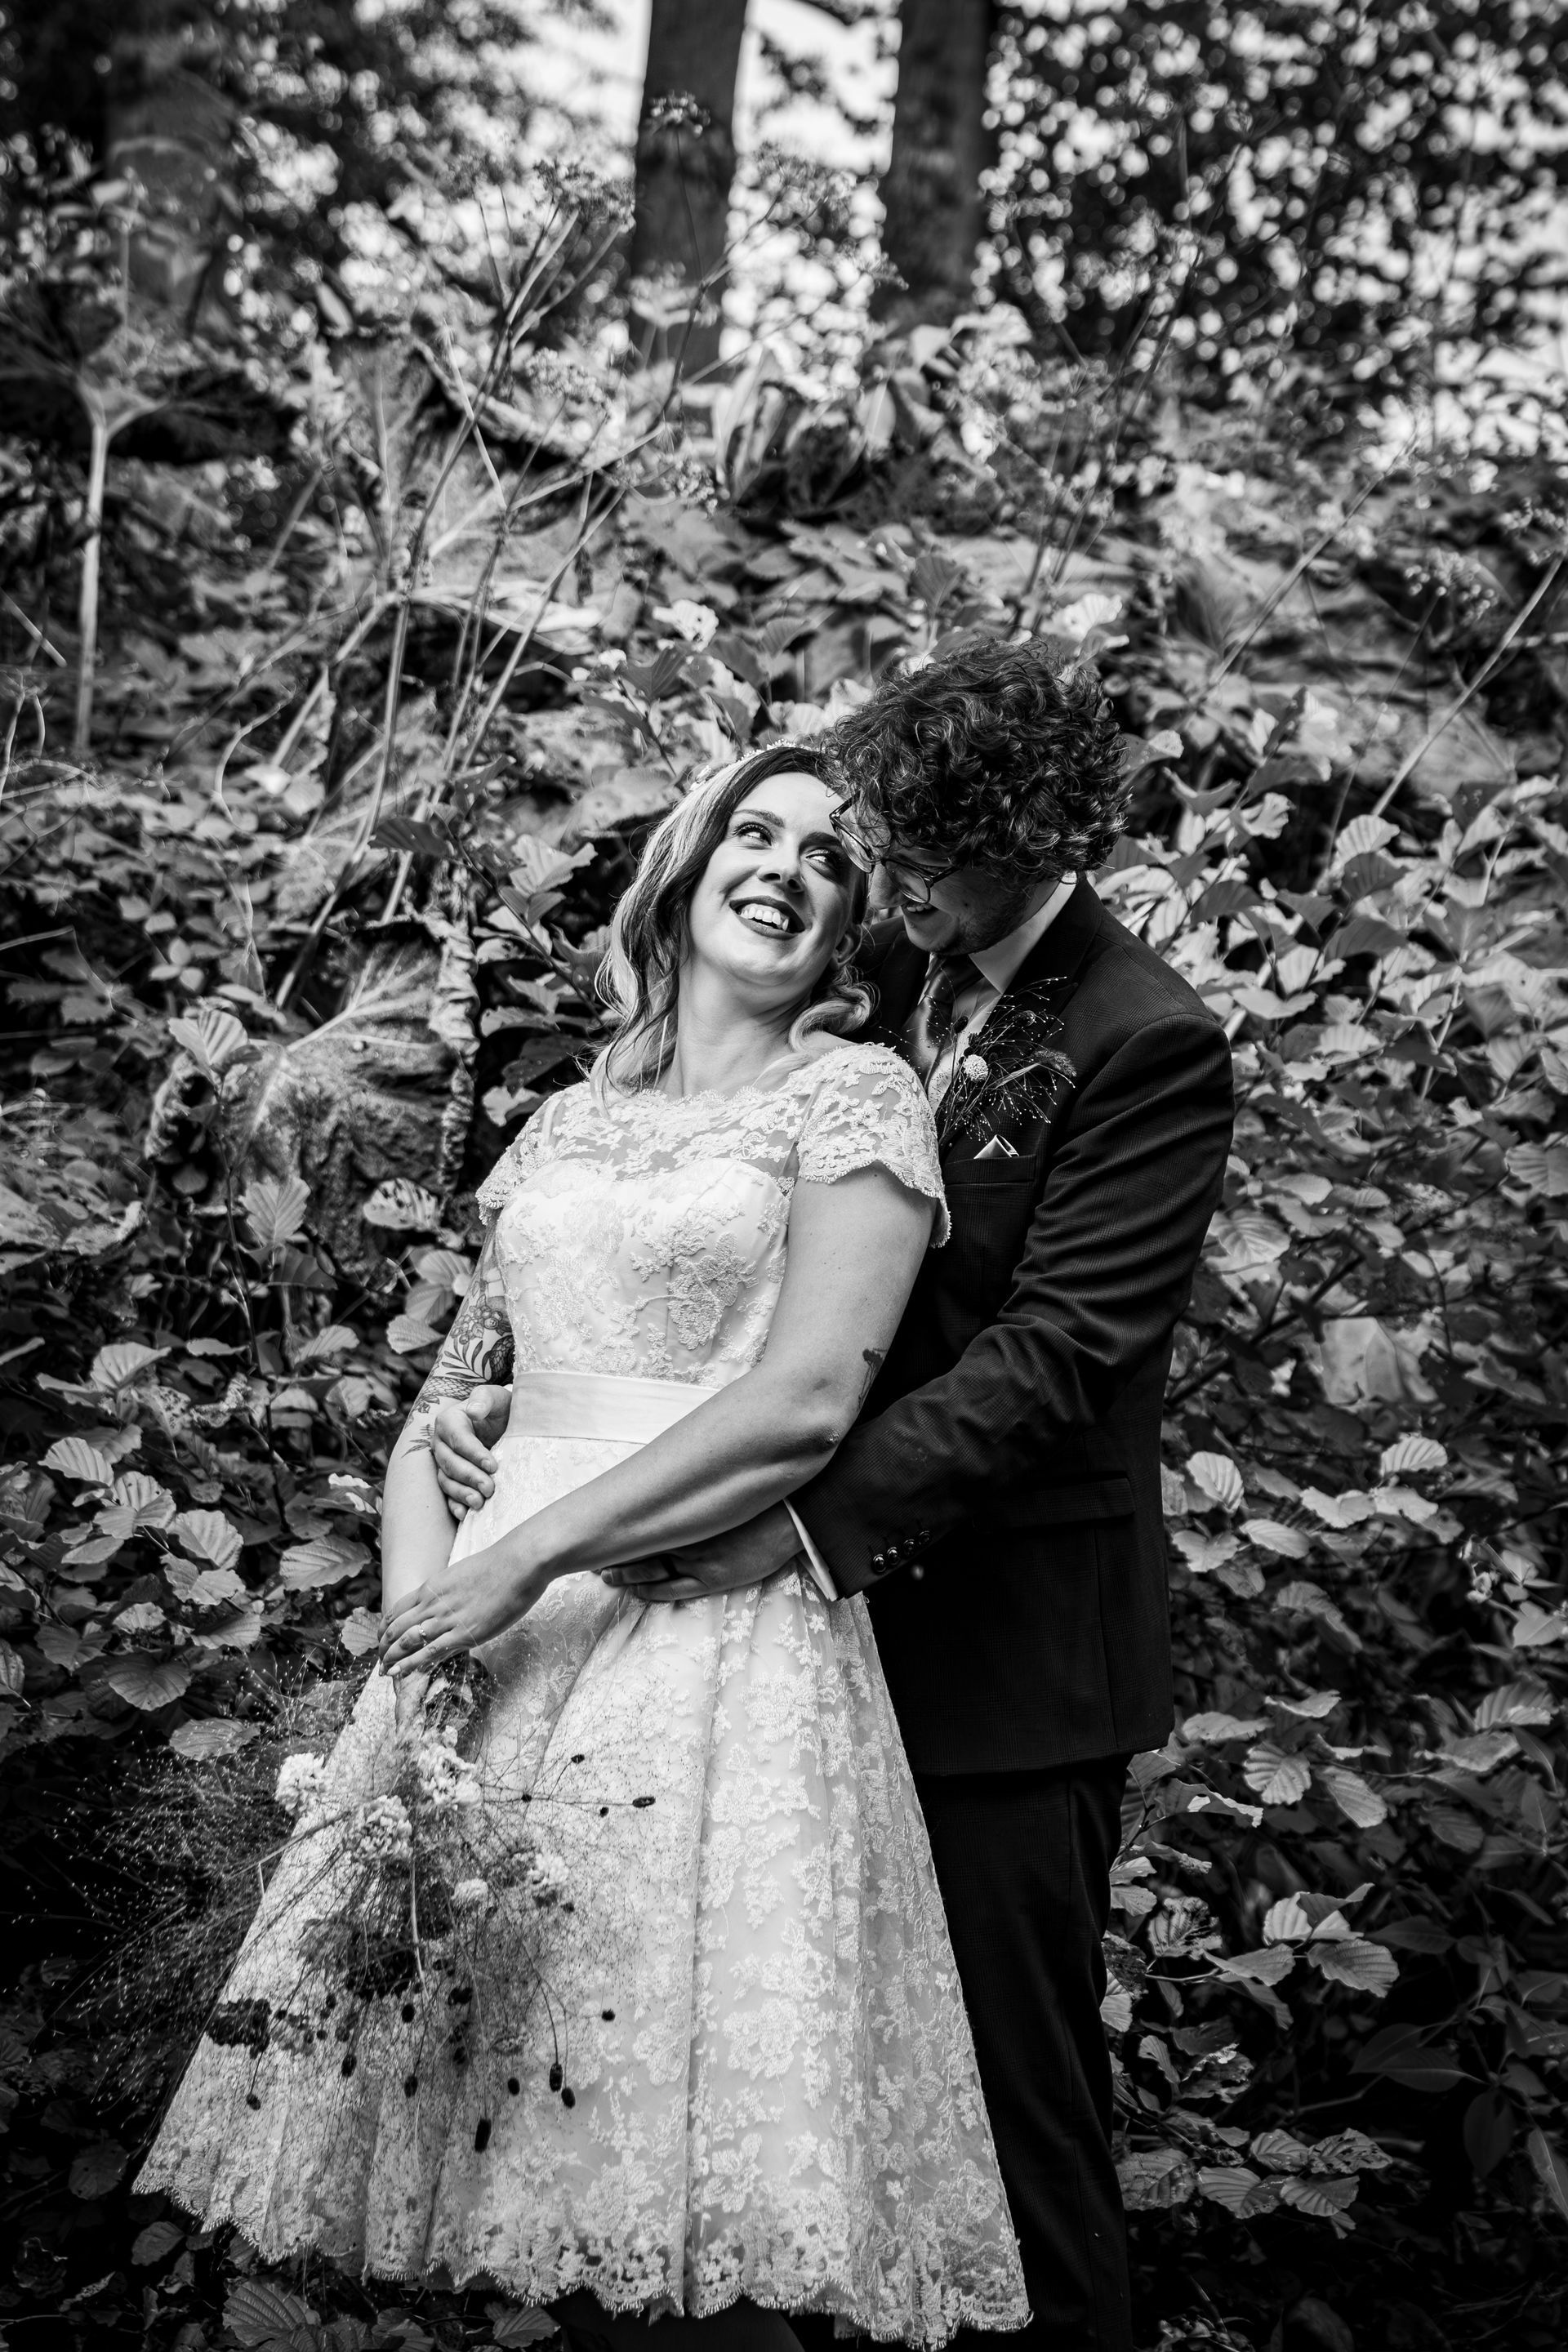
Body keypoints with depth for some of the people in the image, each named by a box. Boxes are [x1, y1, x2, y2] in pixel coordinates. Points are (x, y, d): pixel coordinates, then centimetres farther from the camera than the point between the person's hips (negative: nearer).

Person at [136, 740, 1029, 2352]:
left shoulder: (855, 1095, 2)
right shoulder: (565, 1123, 17)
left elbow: (806, 1402, -10)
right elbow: (448, 1397, 17)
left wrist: (526, 1557, -11)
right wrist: (420, 1612, -2)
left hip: (716, 1644, -5)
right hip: (492, 1640, 5)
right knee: (517, 2166, 4)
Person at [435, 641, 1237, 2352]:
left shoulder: (1147, 1045, -12)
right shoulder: (872, 985, 7)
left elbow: (1050, 1356, -20)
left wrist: (815, 1518, -28)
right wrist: (499, 1392, -3)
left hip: (1007, 1645, -6)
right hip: (842, 1617, 6)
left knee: (1009, 2080, 6)